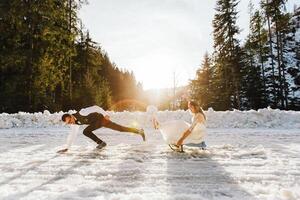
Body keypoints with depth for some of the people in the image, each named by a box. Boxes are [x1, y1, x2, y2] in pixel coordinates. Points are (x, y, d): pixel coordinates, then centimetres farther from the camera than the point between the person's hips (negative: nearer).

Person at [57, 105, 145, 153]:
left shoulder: (81, 113, -27)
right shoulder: (74, 124, -3)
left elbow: (95, 108, -25)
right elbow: (72, 135, 8)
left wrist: (105, 114, -30)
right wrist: (66, 147, 9)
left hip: (101, 118, -7)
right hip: (96, 123, 8)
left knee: (120, 128, -11)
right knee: (86, 131, -9)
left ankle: (139, 131, 0)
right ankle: (100, 143, 3)